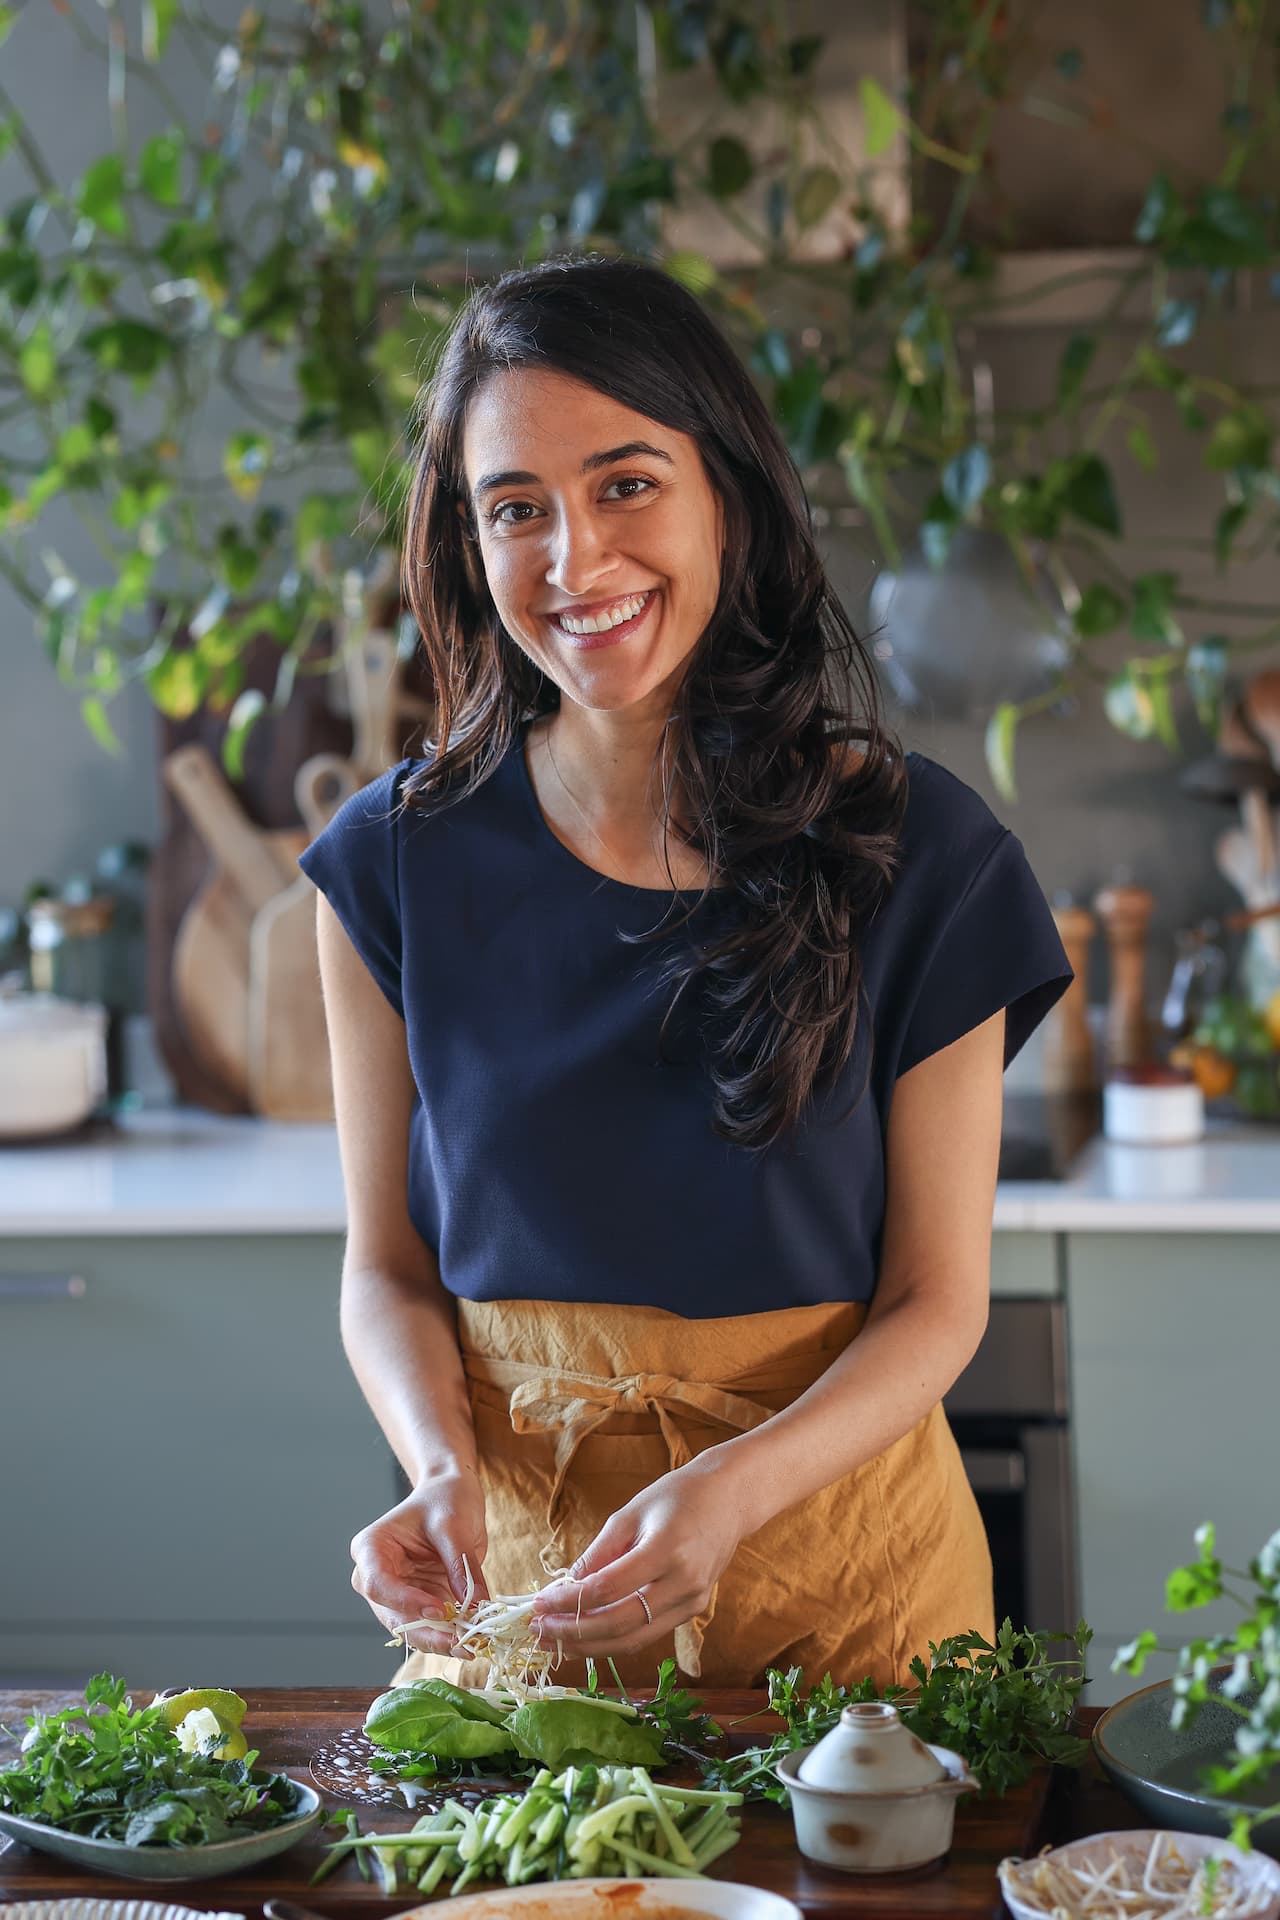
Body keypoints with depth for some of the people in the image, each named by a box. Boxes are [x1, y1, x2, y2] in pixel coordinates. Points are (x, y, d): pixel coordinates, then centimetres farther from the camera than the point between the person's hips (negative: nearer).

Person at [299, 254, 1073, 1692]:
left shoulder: (920, 858, -10)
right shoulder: (398, 866, -5)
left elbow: (936, 1302, -7)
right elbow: (389, 1266, 2)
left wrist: (730, 1491, -24)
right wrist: (445, 1467, -18)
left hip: (841, 1564, -1)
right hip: (517, 1573, 1)